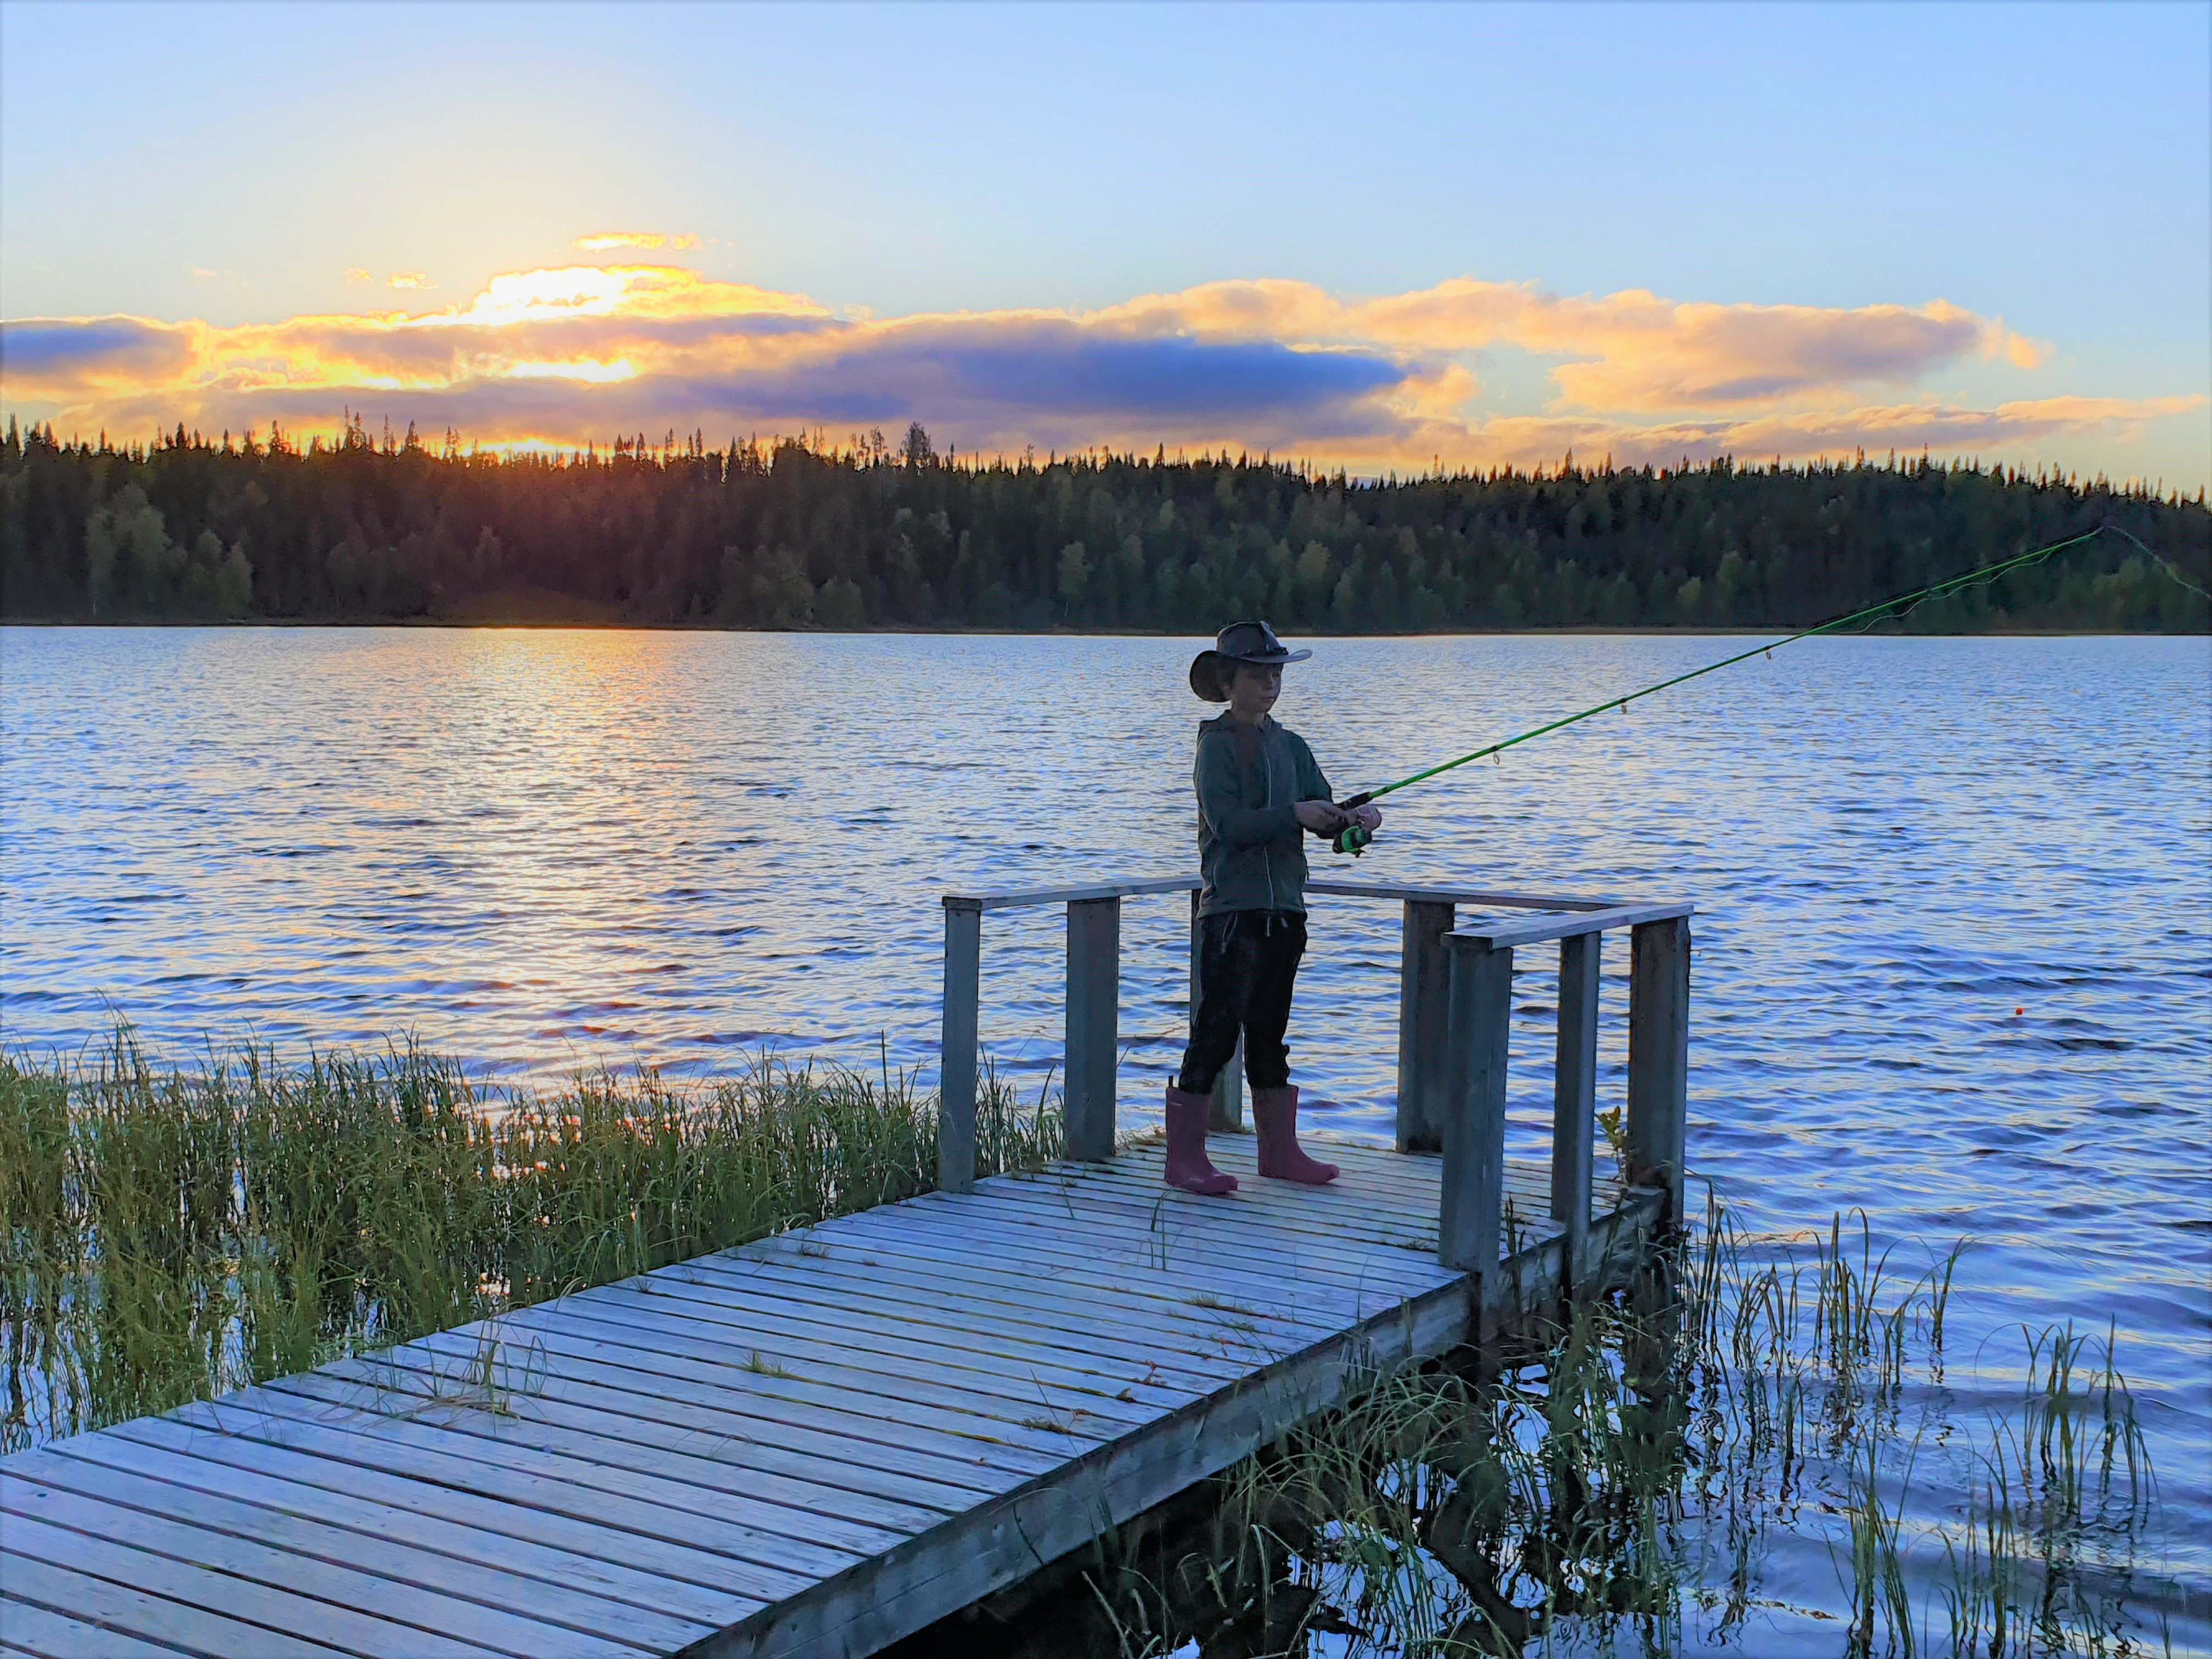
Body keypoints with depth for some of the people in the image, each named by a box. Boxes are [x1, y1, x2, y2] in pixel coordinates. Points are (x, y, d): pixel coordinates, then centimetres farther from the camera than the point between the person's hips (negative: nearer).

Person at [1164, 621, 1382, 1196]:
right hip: (1233, 906, -7)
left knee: (1270, 1030, 15)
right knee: (1217, 1029, -7)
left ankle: (1280, 1149, 23)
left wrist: (1354, 818, -9)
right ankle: (1185, 1156, -1)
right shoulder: (1217, 745, -7)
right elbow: (1228, 823, -18)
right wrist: (1295, 813, -24)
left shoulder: (1290, 745, 14)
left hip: (1284, 905, 7)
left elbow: (1321, 810, 11)